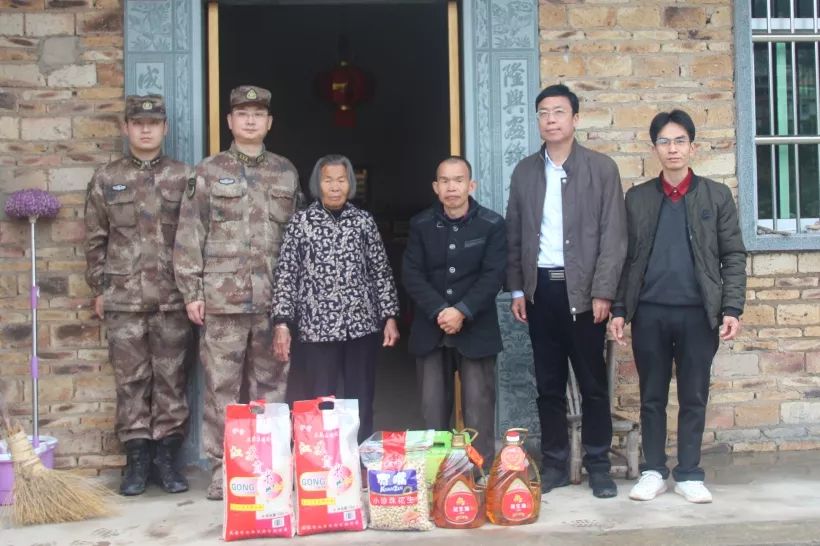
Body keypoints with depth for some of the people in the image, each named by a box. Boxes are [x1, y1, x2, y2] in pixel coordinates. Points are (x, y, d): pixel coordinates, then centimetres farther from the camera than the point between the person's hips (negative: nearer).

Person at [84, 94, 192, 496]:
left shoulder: (184, 177, 4)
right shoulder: (105, 179, 7)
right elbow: (95, 239, 9)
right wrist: (99, 288, 5)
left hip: (172, 298, 0)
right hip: (123, 298, 1)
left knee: (170, 379, 4)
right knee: (131, 380, 5)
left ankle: (166, 457, 14)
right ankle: (136, 459, 14)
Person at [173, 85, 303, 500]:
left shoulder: (286, 173, 12)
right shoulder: (208, 172, 5)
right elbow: (189, 235, 1)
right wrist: (191, 291, -5)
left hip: (274, 298, 2)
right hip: (221, 297, -2)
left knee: (271, 387, 8)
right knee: (221, 387, 1)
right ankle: (222, 470, 11)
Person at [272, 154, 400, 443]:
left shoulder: (364, 221, 6)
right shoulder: (301, 221, 1)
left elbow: (381, 272, 8)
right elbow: (286, 275, -1)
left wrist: (390, 317, 3)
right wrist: (282, 323, -9)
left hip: (362, 325, 2)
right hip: (318, 328, -2)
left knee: (362, 405, 9)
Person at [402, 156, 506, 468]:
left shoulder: (491, 225, -1)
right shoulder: (421, 225, 5)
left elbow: (493, 276, -8)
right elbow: (411, 275, -2)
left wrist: (462, 312, -18)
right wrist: (439, 311, -14)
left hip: (475, 329, -2)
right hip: (430, 328, 2)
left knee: (478, 410, -1)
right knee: (432, 409, 6)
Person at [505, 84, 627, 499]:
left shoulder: (601, 168, 0)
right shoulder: (524, 171, 11)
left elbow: (613, 235, -4)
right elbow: (514, 235, 12)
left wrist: (603, 292, -11)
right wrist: (516, 288, 5)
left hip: (583, 289, -3)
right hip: (540, 288, 3)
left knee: (592, 383, 4)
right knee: (548, 384, 8)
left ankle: (598, 465, 14)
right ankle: (554, 464, 17)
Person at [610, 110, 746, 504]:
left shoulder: (717, 195, 5)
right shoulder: (637, 198, 8)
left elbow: (733, 256, 2)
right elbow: (626, 257, 7)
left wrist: (731, 309, -7)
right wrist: (619, 309, 1)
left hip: (698, 312, -1)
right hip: (649, 312, 1)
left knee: (694, 398, 6)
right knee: (652, 397, 8)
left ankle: (689, 474, 16)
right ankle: (653, 471, 18)